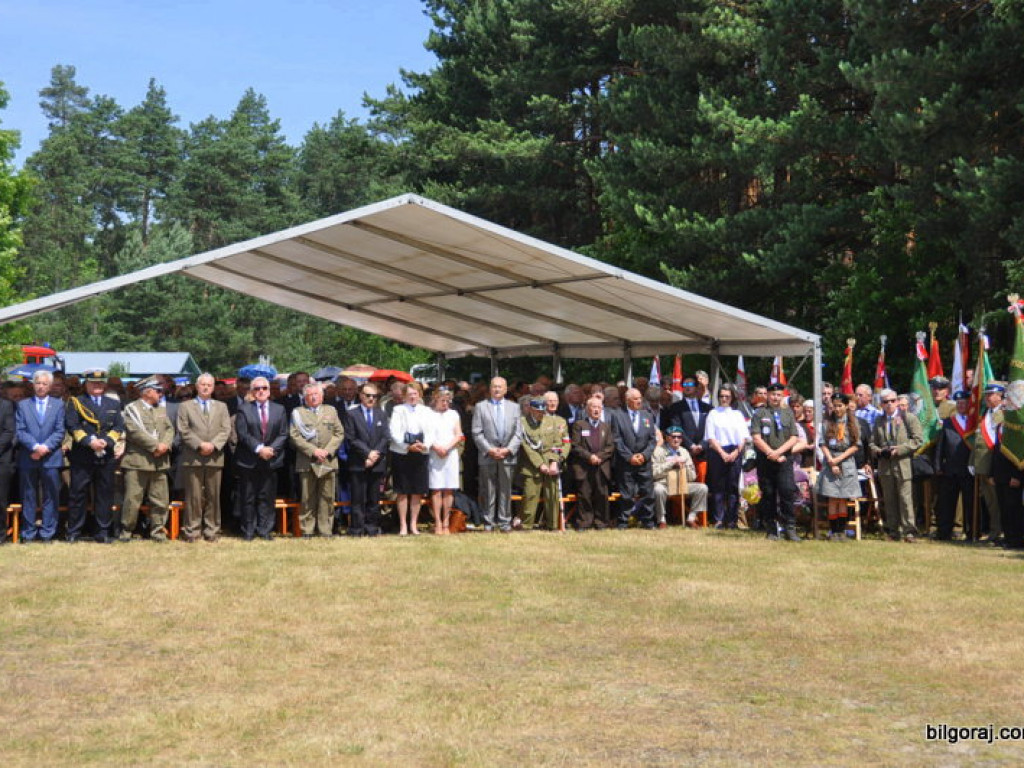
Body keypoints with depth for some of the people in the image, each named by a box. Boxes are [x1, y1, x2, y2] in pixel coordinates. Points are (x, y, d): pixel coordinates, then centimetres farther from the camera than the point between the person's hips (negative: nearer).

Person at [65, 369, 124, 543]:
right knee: (77, 493, -1)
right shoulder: (76, 402, 7)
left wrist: (106, 441, -11)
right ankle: (73, 532, 5)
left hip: (106, 456, 2)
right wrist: (89, 441, -15)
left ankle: (103, 532, 9)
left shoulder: (113, 404, 15)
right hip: (82, 456, -2)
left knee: (105, 494, 4)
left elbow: (119, 427, 7)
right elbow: (73, 427, -3)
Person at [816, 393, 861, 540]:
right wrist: (831, 461, -10)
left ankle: (842, 530, 6)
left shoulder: (853, 423, 4)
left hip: (847, 463, 0)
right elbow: (823, 444, 2)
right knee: (833, 499, -3)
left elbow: (855, 446, 0)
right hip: (830, 462, 0)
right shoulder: (828, 422, 5)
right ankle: (833, 531, 2)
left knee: (842, 500, 1)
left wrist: (839, 459, -9)